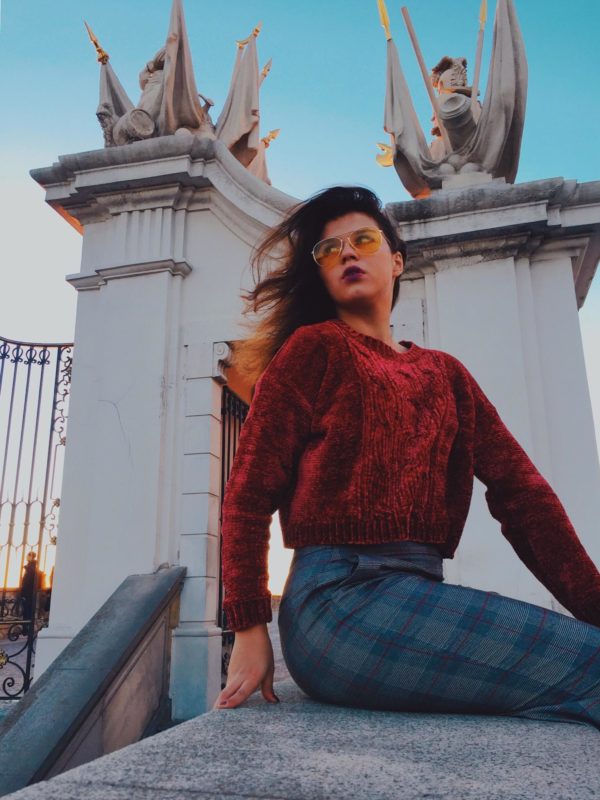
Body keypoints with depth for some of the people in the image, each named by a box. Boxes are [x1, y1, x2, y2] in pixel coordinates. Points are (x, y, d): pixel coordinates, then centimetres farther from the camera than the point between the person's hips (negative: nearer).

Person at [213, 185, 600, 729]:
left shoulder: (445, 372, 18)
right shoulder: (315, 347, 3)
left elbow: (521, 489, 9)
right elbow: (249, 493, -1)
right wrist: (250, 632, -7)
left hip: (423, 595, 6)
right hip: (341, 596, -5)